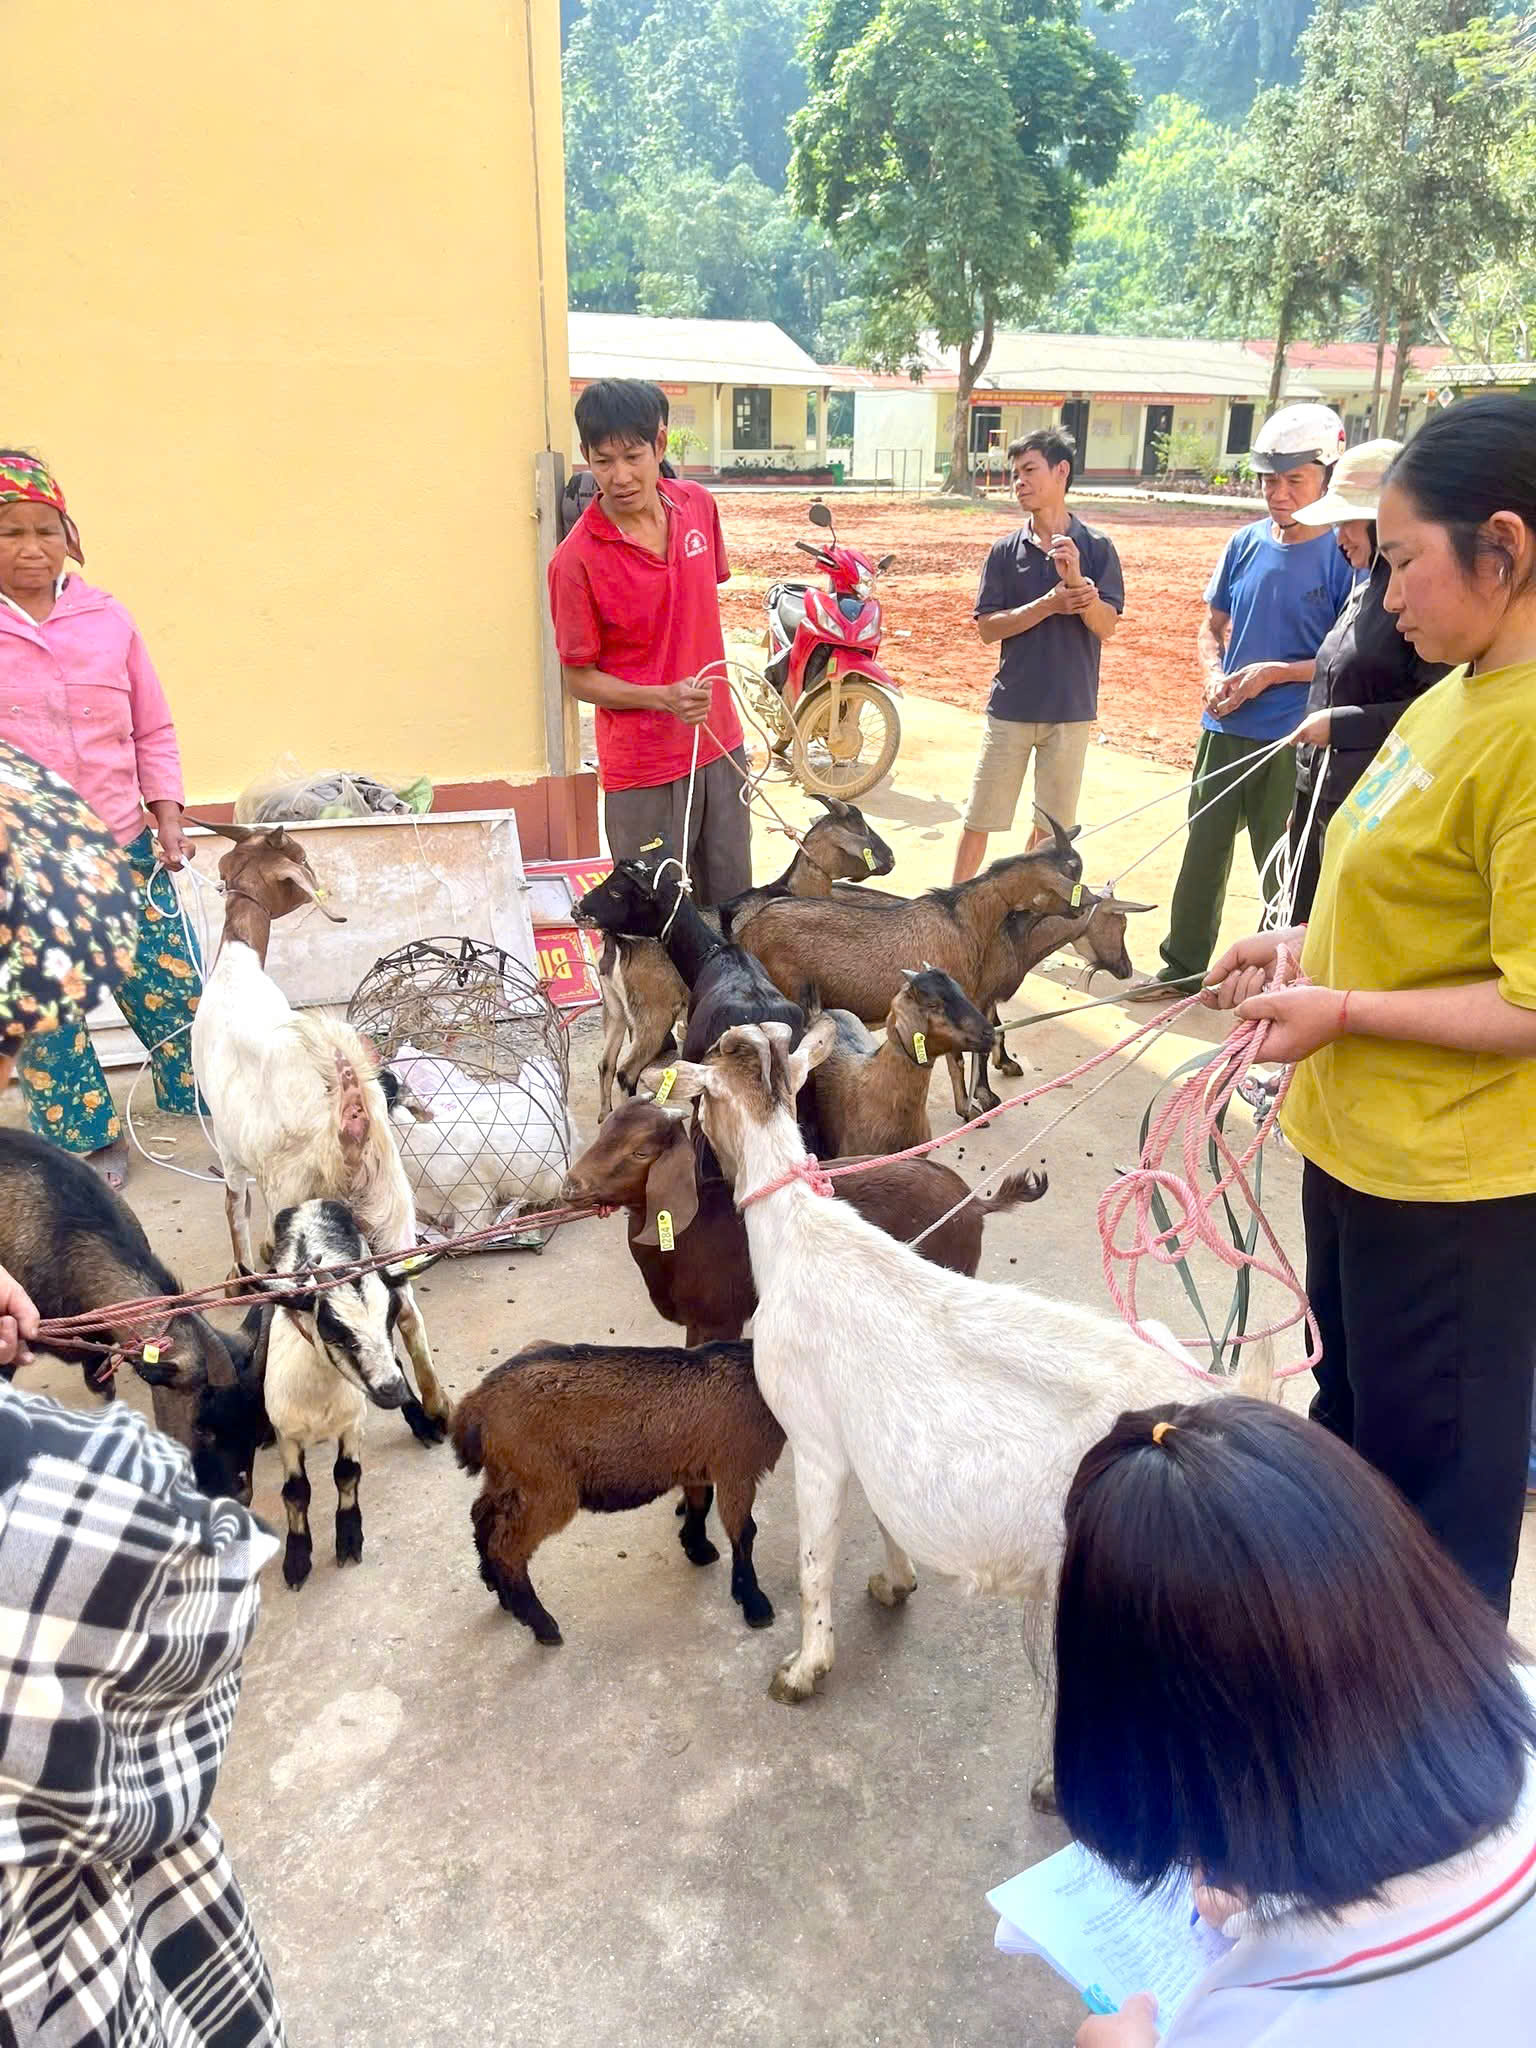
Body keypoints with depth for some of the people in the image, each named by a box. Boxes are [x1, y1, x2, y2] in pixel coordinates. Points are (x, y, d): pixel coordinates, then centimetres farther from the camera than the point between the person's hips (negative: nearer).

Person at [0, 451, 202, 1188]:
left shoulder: (107, 619, 3)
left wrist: (167, 815, 1)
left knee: (172, 985, 9)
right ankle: (87, 1138, 25)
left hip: (125, 850, 1)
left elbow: (153, 729, 9)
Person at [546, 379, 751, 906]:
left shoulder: (698, 506, -1)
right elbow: (579, 678, -9)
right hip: (643, 770, -5)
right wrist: (664, 697, -23)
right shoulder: (577, 559, -17)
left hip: (720, 746, 5)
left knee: (733, 905, 16)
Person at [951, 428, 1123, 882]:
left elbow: (1106, 627, -8)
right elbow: (987, 628, -5)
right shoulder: (1005, 551, 1)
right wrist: (1049, 605, -17)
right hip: (1011, 707, 0)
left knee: (1053, 823, 10)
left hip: (1071, 709, 0)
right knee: (980, 818, 3)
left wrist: (1075, 581, -24)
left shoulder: (1097, 548, -1)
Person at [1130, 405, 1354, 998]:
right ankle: (1182, 967, 29)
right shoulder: (1246, 543, 5)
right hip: (1224, 728, 5)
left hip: (1291, 742, -5)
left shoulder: (1342, 555, -10)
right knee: (1203, 850, 15)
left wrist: (1276, 672, -18)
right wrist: (1215, 676, -5)